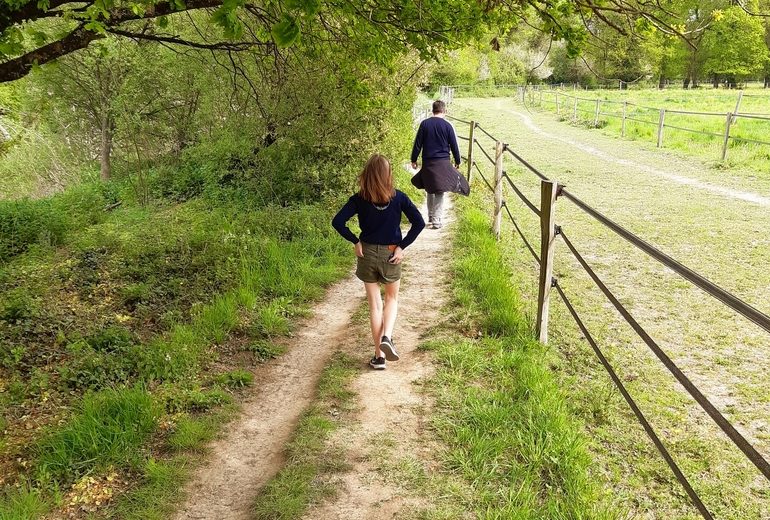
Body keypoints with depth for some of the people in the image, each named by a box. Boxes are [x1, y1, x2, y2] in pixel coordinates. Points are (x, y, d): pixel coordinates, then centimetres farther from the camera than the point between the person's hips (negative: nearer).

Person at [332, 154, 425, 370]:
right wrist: (402, 246, -8)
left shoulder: (359, 199, -8)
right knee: (392, 298, 22)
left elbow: (337, 222, -15)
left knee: (375, 304, 11)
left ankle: (379, 355, 13)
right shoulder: (398, 197, -9)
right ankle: (387, 337, -3)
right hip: (391, 255, 0)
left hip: (367, 254, 1)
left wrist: (355, 241, -5)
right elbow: (419, 223, -14)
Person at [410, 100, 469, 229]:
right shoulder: (447, 126, -4)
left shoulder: (424, 124, -1)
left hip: (428, 163, 2)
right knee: (440, 192, 2)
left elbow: (418, 144, 0)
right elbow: (454, 146, 2)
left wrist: (414, 160, 9)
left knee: (430, 190, 17)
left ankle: (430, 217, 23)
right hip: (443, 163, -2)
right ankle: (436, 220, -4)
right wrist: (457, 161, 15)